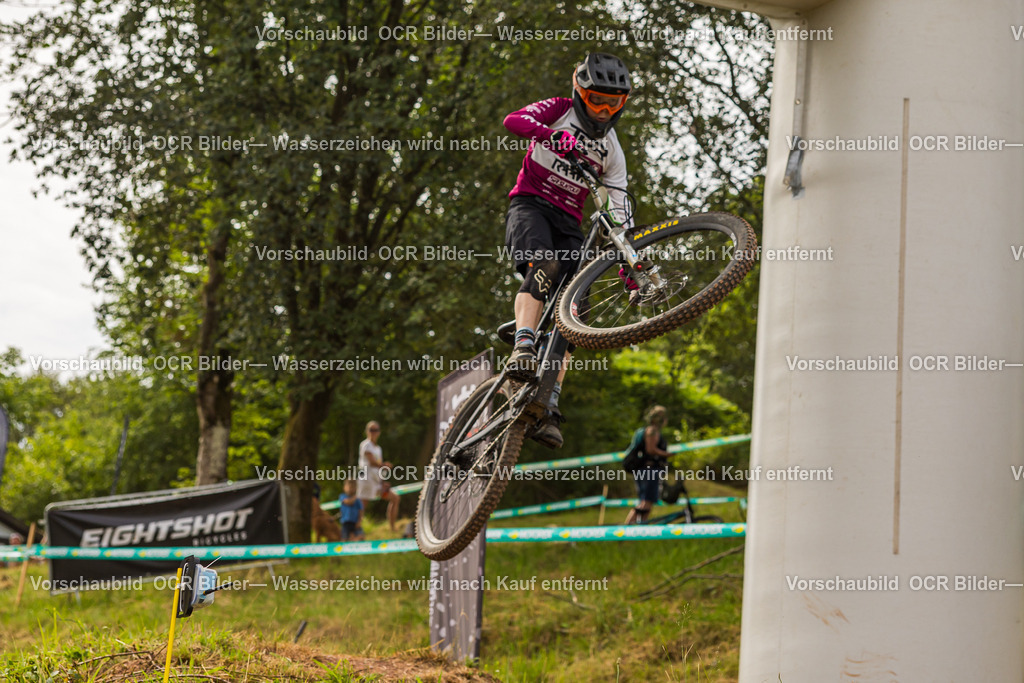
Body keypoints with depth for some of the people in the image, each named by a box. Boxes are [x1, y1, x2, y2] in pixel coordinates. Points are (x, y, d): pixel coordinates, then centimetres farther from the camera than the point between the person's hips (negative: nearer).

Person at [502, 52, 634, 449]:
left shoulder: (612, 152, 13)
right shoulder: (560, 111, 2)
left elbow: (617, 211, 9)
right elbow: (514, 121, -20)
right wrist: (557, 136, -39)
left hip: (569, 223, 4)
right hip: (530, 204, -4)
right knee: (545, 263, -37)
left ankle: (549, 407, -14)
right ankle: (523, 349, -50)